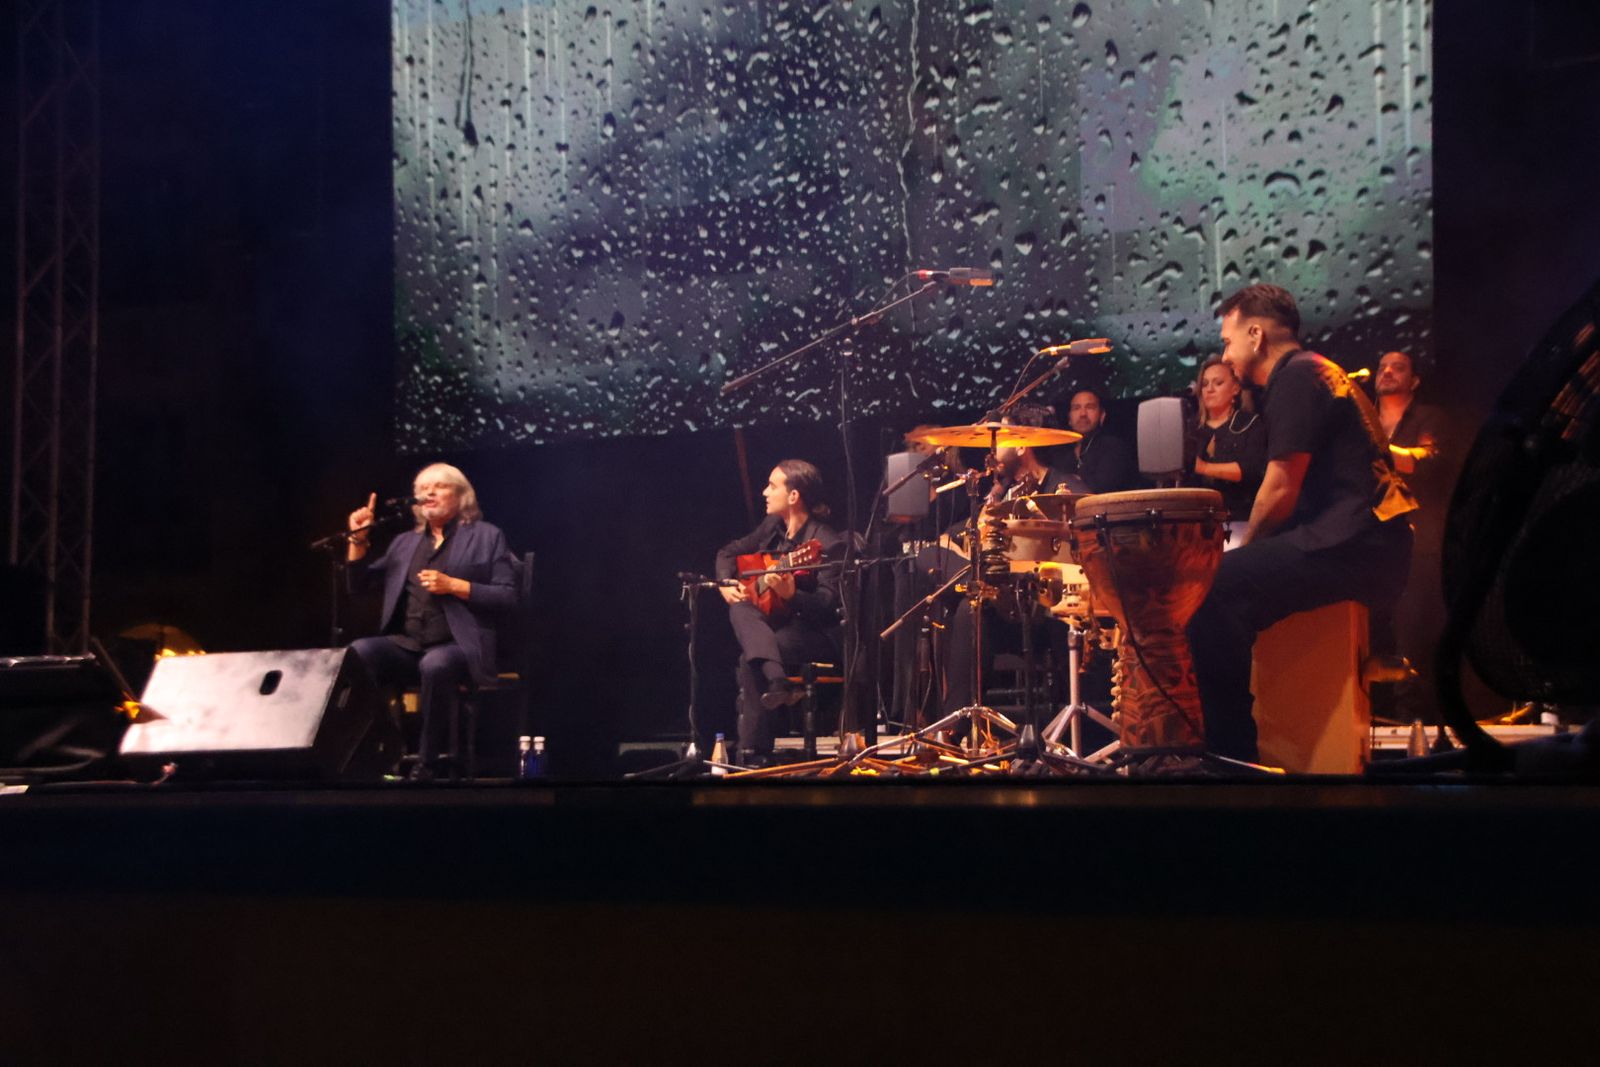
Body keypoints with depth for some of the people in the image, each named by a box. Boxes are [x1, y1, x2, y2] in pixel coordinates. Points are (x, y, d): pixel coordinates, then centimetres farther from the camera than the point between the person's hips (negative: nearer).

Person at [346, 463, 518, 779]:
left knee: (435, 665, -39)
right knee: (357, 653, -28)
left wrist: (453, 585, -10)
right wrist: (359, 539, 10)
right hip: (405, 646, 4)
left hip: (457, 645, -4)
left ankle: (426, 765, -26)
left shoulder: (486, 536, 10)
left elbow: (507, 596, 0)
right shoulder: (405, 542, 23)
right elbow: (359, 584, 23)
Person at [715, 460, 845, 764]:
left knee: (750, 658, -30)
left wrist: (791, 595, -43)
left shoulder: (828, 544, -18)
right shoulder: (773, 527, 5)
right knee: (740, 608, -25)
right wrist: (725, 583, -1)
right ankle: (777, 682, -40)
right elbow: (729, 553, 19)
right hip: (776, 621, 8)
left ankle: (753, 751, -23)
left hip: (819, 634, -7)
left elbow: (828, 605, -25)